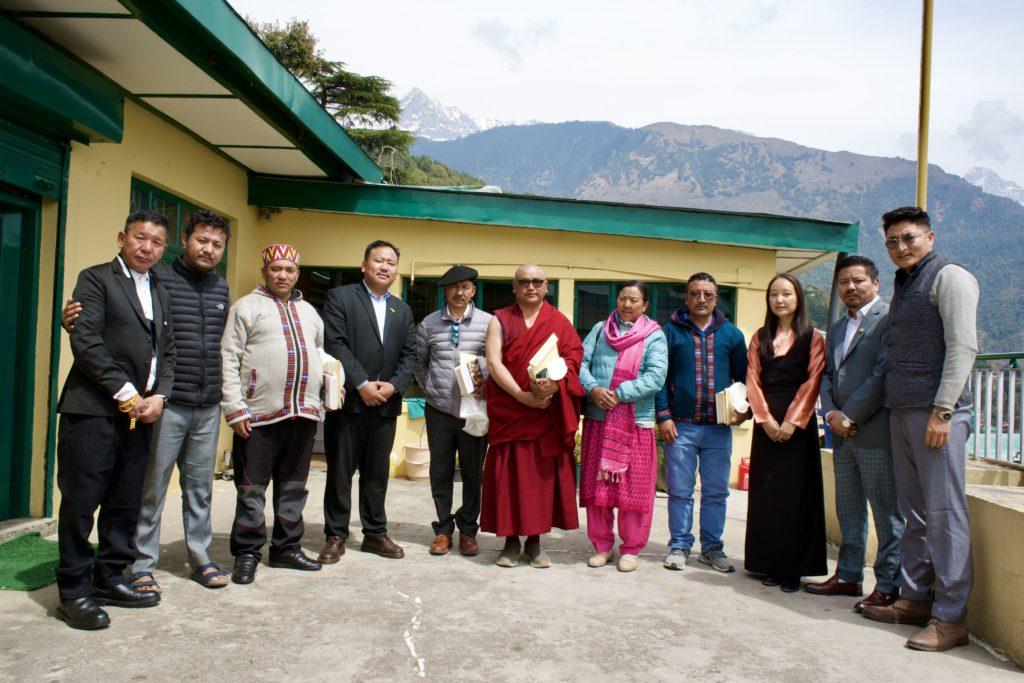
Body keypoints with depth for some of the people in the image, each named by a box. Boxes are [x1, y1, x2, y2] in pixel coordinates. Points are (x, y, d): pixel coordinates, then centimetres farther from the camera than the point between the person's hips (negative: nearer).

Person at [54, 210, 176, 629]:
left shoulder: (159, 292, 19)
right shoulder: (96, 279, 0)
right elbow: (86, 342, -11)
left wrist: (158, 395, 0)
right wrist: (125, 393, -13)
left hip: (140, 412, 6)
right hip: (93, 410, -6)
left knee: (126, 504, 10)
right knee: (81, 501, -1)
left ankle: (110, 580, 22)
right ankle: (74, 591, 10)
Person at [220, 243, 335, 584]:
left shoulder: (308, 311, 19)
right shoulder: (247, 306, 2)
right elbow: (229, 359, -4)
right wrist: (236, 409, -12)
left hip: (303, 414, 5)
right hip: (259, 415, -5)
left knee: (293, 486, 13)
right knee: (251, 489, 3)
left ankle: (286, 547, 25)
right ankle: (247, 553, 15)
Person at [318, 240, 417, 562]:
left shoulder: (402, 310, 16)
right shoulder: (340, 297, 1)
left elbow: (409, 353, 10)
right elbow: (335, 344, -9)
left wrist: (393, 385, -7)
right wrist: (362, 384, -15)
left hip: (385, 403, 4)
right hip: (348, 401, -4)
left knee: (377, 473, 11)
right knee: (340, 472, 3)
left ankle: (375, 533, 21)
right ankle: (336, 536, 13)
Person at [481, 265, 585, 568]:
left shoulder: (559, 322, 9)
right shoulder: (499, 321, 6)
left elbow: (573, 358, -2)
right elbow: (494, 363, -6)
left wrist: (554, 384, -23)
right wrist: (523, 396, -18)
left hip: (547, 415, 1)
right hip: (508, 414, -1)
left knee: (542, 475, 3)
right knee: (508, 475, 1)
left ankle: (534, 541, 14)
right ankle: (511, 541, 11)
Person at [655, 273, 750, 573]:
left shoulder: (731, 333, 9)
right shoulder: (671, 331, 3)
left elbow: (743, 376, 12)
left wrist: (745, 407, -5)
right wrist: (663, 415, -7)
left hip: (719, 427, 2)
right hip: (680, 426, -2)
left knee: (716, 491, 10)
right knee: (680, 490, 5)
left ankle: (712, 547, 23)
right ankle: (679, 545, 18)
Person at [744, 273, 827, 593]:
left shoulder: (813, 338, 3)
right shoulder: (760, 338, 12)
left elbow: (813, 382, -5)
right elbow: (752, 381, 5)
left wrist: (792, 422, -14)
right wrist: (766, 420, -8)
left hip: (799, 422, -3)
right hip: (766, 422, 3)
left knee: (796, 493, -1)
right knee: (765, 493, 3)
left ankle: (793, 568, 6)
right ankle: (770, 565, 11)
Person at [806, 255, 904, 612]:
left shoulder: (889, 319, -7)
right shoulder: (837, 328, 20)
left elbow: (883, 374, -15)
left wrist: (850, 416, -14)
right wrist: (831, 413, -2)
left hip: (875, 432, -8)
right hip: (843, 434, 8)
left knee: (886, 512, 0)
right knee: (849, 511, 15)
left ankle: (888, 586, 8)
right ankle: (849, 576, 25)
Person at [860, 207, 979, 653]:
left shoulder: (949, 277, -3)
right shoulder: (903, 286, 21)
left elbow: (962, 347, -12)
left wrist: (942, 411, -18)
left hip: (936, 412, -8)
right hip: (901, 411, 8)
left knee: (943, 512, -5)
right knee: (914, 511, 12)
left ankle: (950, 617, 1)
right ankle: (915, 598, 20)